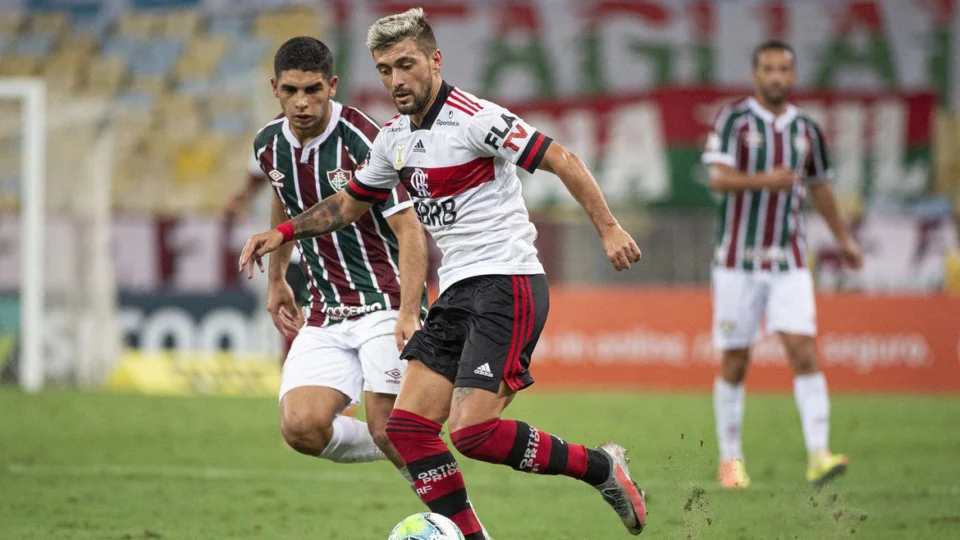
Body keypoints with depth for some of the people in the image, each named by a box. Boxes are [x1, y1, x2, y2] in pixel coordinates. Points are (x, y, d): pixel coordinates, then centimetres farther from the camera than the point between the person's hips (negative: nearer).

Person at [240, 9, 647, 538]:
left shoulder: (474, 118, -12)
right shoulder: (394, 137, 13)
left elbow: (560, 160, -13)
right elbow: (351, 202, 28)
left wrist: (608, 227, -20)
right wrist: (283, 232, 17)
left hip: (507, 285, -8)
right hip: (457, 292, 8)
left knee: (472, 431, -19)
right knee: (407, 425, -4)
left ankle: (601, 468, 0)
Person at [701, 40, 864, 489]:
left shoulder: (806, 129, 9)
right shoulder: (734, 119, -4)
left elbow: (819, 186, 24)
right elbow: (718, 177, -16)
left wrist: (843, 237, 31)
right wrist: (764, 180, -33)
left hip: (789, 262, 3)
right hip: (738, 261, -3)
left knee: (804, 353, -12)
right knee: (735, 364, 3)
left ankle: (818, 455, -18)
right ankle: (730, 459, 16)